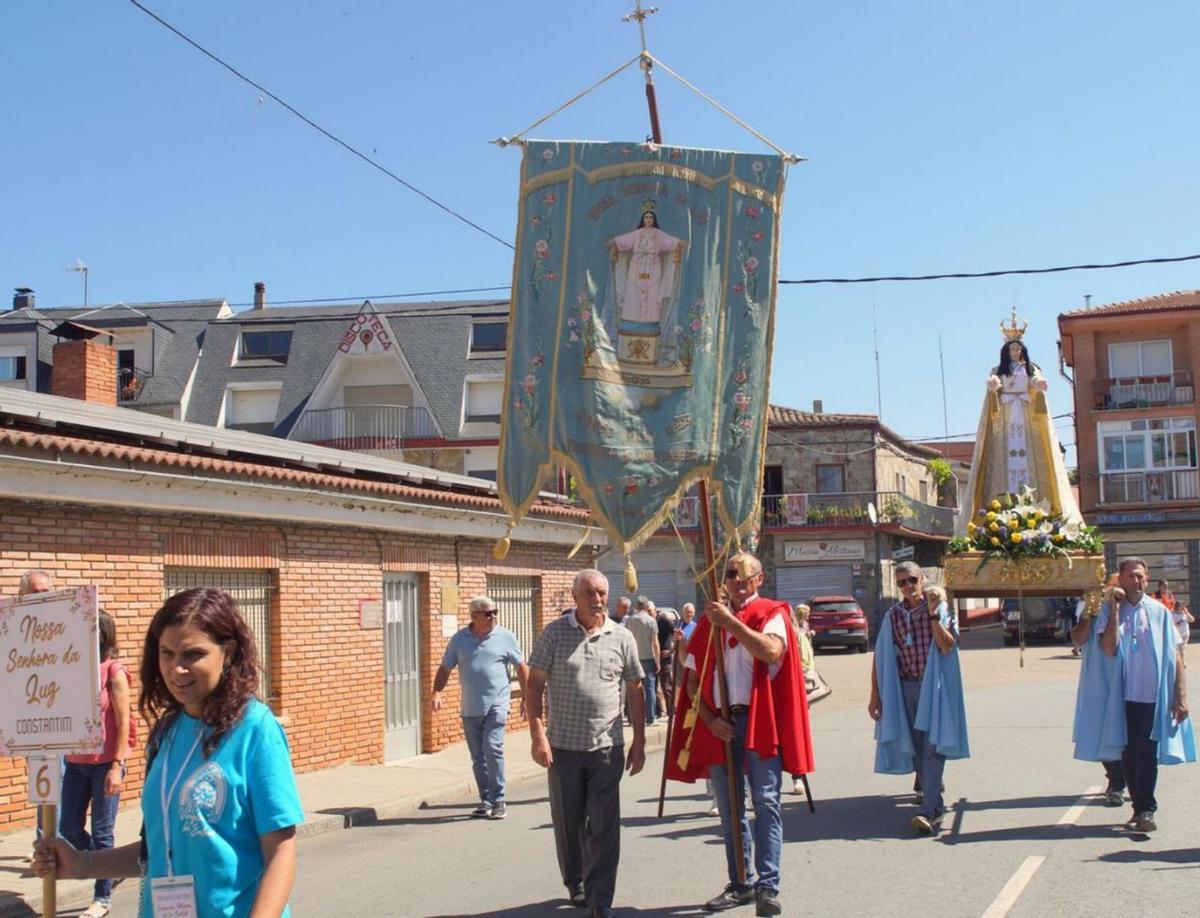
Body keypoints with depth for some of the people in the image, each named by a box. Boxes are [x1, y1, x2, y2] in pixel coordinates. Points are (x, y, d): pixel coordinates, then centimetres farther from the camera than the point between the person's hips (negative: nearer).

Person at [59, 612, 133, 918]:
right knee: (68, 829, 10)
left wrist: (116, 766, -14)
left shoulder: (114, 672, -9)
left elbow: (124, 723, -10)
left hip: (104, 763, -5)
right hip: (75, 762, 5)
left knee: (101, 833, 3)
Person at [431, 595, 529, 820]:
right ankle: (486, 800, 20)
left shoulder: (506, 637, 1)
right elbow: (445, 668, 9)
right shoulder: (459, 639, 5)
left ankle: (498, 800, -7)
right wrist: (437, 692, -6)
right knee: (477, 756, 8)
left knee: (492, 747, -16)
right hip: (470, 708, 3)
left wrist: (525, 698, 4)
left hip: (497, 703, -3)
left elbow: (521, 667, 7)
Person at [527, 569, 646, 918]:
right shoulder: (554, 633, -1)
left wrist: (639, 742, 6)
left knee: (604, 825, -2)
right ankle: (575, 882, 33)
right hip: (563, 745, 0)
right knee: (568, 821, 12)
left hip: (607, 746, 0)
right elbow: (535, 684, -2)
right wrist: (538, 735, -10)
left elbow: (635, 691, 9)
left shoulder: (622, 638, 3)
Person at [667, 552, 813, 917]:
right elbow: (693, 679, 11)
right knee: (729, 808, 10)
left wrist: (730, 621, -21)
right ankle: (741, 883, 20)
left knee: (766, 802, -8)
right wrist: (710, 719, -3)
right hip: (719, 724, 5)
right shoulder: (710, 620, 13)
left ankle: (767, 886, -7)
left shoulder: (771, 613, 1)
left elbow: (772, 651, -21)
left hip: (759, 721, -5)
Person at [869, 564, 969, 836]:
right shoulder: (892, 616, 5)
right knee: (914, 748, 8)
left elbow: (947, 646, -16)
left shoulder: (940, 610, -2)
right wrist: (875, 695, 5)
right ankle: (935, 802, 27)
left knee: (932, 746, -12)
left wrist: (933, 614, -22)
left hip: (933, 686, -4)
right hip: (905, 688, 4)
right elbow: (880, 658, 7)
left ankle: (928, 809, -16)